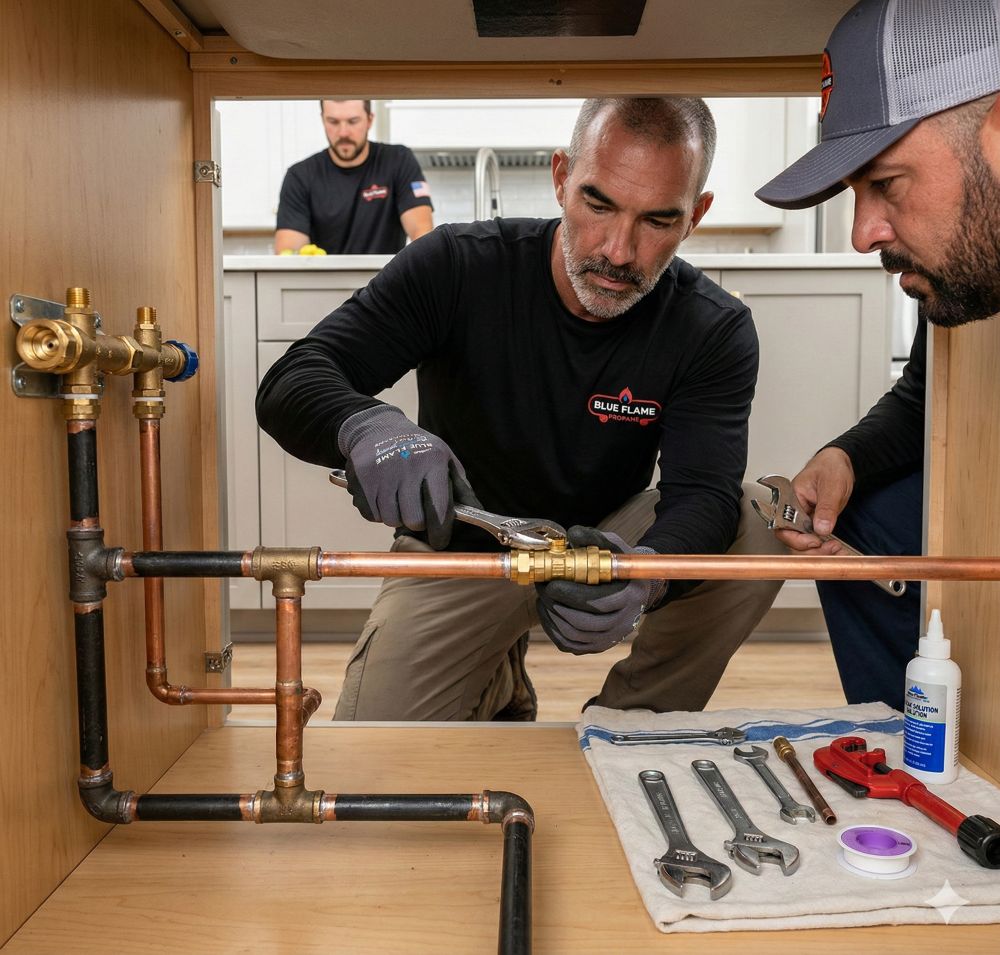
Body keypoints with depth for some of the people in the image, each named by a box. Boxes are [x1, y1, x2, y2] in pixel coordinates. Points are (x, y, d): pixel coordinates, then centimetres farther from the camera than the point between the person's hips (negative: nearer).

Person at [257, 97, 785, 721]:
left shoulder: (715, 331, -15)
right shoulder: (457, 268, -18)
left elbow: (702, 495, -25)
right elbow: (290, 386, -23)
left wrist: (641, 575, -49)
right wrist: (367, 427, -48)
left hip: (612, 536, 2)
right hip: (461, 548, -1)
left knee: (757, 537, -25)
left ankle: (630, 729, 0)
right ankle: (497, 686, 20)